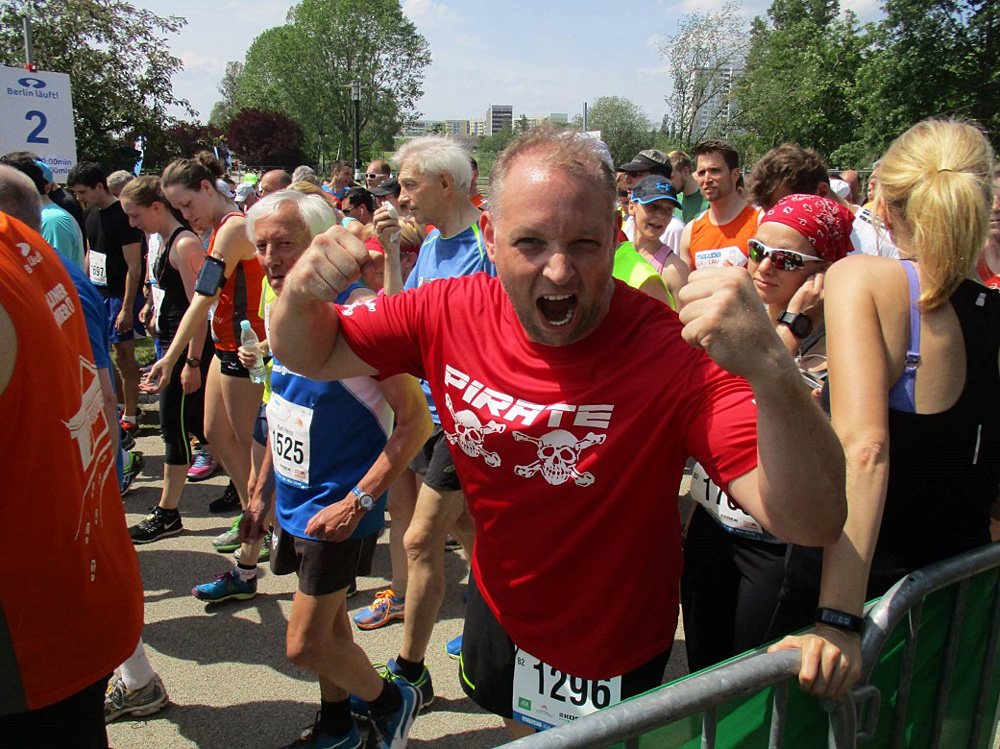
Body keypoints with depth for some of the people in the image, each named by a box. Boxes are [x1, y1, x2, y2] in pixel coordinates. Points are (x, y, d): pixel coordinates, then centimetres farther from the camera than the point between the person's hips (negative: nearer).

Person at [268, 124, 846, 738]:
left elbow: (814, 522, -41)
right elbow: (311, 355, -6)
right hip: (498, 605, 5)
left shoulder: (675, 354, -33)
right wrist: (301, 295, -30)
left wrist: (769, 370, -59)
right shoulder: (451, 312, -18)